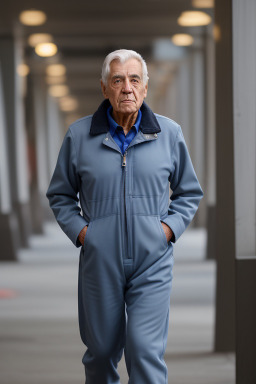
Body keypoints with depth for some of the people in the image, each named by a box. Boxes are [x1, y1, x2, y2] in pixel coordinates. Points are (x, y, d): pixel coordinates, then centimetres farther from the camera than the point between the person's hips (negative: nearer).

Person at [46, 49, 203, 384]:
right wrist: (80, 230, -2)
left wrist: (169, 227, -1)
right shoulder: (79, 135, 2)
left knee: (146, 351, -10)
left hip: (152, 261, -1)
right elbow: (60, 194, 13)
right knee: (101, 350, 10)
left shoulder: (169, 133, 4)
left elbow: (189, 192, 15)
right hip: (99, 261, 1)